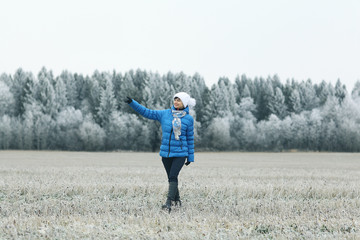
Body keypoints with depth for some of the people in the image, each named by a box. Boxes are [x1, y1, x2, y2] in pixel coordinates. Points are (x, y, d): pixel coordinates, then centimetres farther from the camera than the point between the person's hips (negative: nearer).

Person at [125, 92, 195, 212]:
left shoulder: (188, 119, -1)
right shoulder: (165, 114, 5)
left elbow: (190, 138, 4)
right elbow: (147, 112, 4)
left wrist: (190, 157, 6)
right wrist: (132, 103, -5)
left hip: (180, 153, -4)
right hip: (166, 153, 4)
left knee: (173, 176, -17)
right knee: (171, 178, 11)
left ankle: (169, 203, -22)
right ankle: (177, 199, 29)